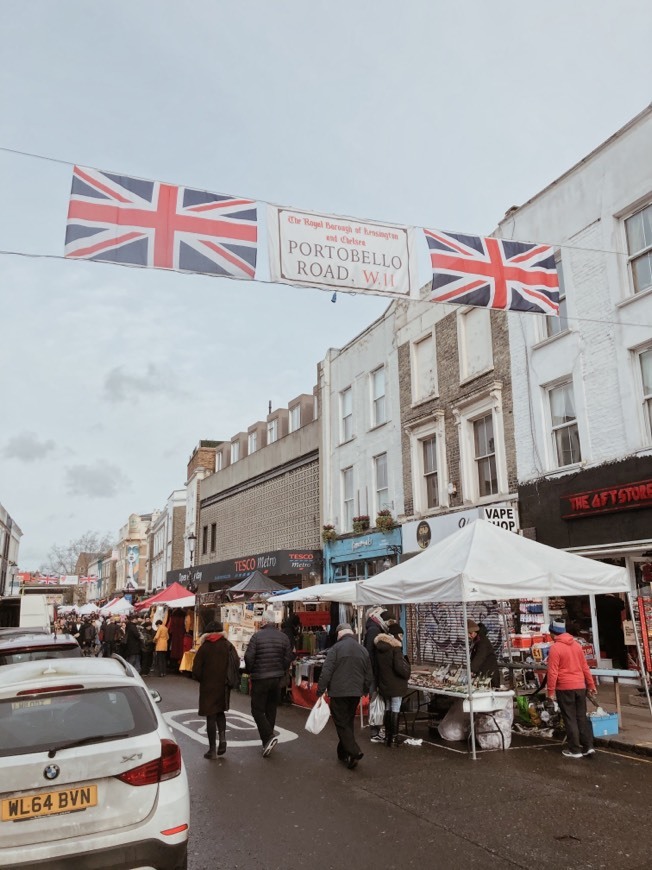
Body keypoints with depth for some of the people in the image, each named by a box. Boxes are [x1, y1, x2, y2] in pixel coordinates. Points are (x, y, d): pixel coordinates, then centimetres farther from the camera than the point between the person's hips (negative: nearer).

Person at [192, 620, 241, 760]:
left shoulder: (204, 647, -9)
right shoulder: (228, 646, -2)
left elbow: (196, 670, -8)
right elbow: (237, 664, -4)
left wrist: (202, 680, 11)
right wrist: (227, 678, 10)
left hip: (208, 686, -3)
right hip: (224, 686, 3)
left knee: (211, 716, 4)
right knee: (220, 712, 22)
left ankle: (212, 750, 6)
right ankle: (222, 737, 2)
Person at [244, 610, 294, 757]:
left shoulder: (257, 636, -13)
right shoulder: (283, 637, 1)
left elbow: (249, 657, -14)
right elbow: (288, 658, 2)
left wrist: (250, 671, 4)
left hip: (260, 678, -5)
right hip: (277, 678, 5)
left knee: (257, 710, 3)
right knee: (271, 710, 16)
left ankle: (268, 737, -14)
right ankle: (267, 741, 23)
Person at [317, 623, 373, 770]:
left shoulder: (336, 648, -9)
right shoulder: (363, 650, 9)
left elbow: (326, 672, -14)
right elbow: (369, 675, 14)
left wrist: (320, 691, -8)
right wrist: (365, 690, 28)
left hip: (338, 693, -5)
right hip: (356, 693, 5)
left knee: (341, 723, 1)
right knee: (349, 722, 18)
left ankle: (354, 752, -12)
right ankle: (344, 753, 24)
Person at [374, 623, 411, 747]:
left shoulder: (379, 646, 4)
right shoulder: (395, 647, -20)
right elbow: (399, 667, -26)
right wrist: (407, 671, -9)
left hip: (384, 684, 7)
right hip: (395, 685, -7)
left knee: (388, 708, 18)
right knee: (395, 710, 2)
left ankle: (387, 737, 25)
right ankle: (394, 738, 7)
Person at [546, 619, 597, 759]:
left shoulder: (555, 648, -12)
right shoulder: (576, 644, 7)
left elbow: (553, 672, -14)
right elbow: (585, 667, 12)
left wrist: (551, 691, -9)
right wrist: (591, 685, 18)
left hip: (565, 688, -6)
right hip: (580, 686, 6)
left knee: (570, 719, 3)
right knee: (582, 717, 14)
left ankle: (575, 750, 8)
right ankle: (588, 746, 13)